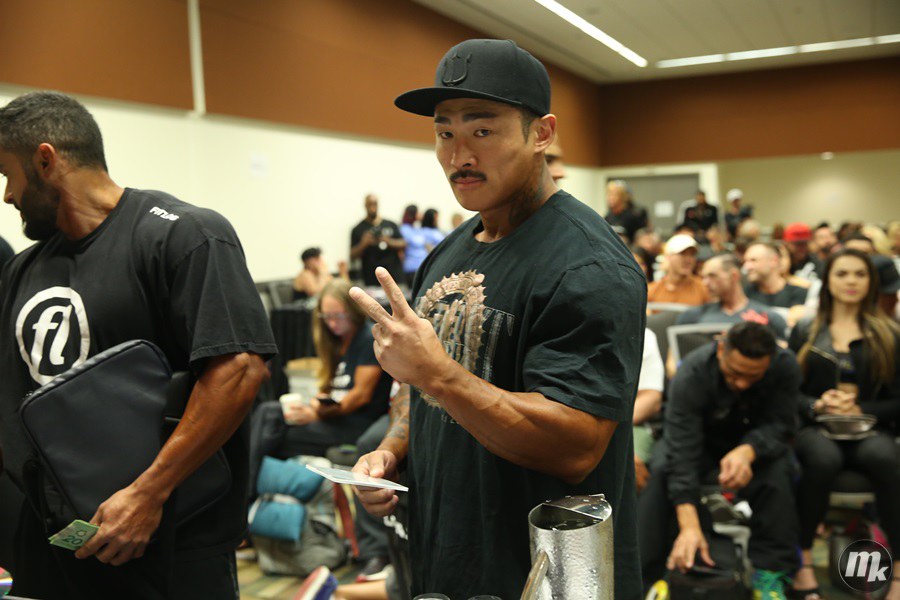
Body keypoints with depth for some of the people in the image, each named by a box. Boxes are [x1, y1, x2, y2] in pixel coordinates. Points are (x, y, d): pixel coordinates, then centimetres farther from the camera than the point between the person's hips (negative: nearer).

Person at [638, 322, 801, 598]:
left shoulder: (786, 366, -23)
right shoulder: (691, 375, -32)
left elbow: (778, 426, -24)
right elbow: (682, 453, -37)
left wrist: (747, 451, -49)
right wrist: (689, 527, -46)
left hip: (755, 443, 2)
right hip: (701, 441, -1)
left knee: (777, 471, -32)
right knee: (660, 471, -31)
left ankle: (769, 571, -19)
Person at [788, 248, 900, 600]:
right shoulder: (805, 331, 13)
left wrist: (859, 410, -12)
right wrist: (818, 404, -13)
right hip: (815, 426, 0)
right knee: (823, 458, -37)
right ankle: (803, 562, -25)